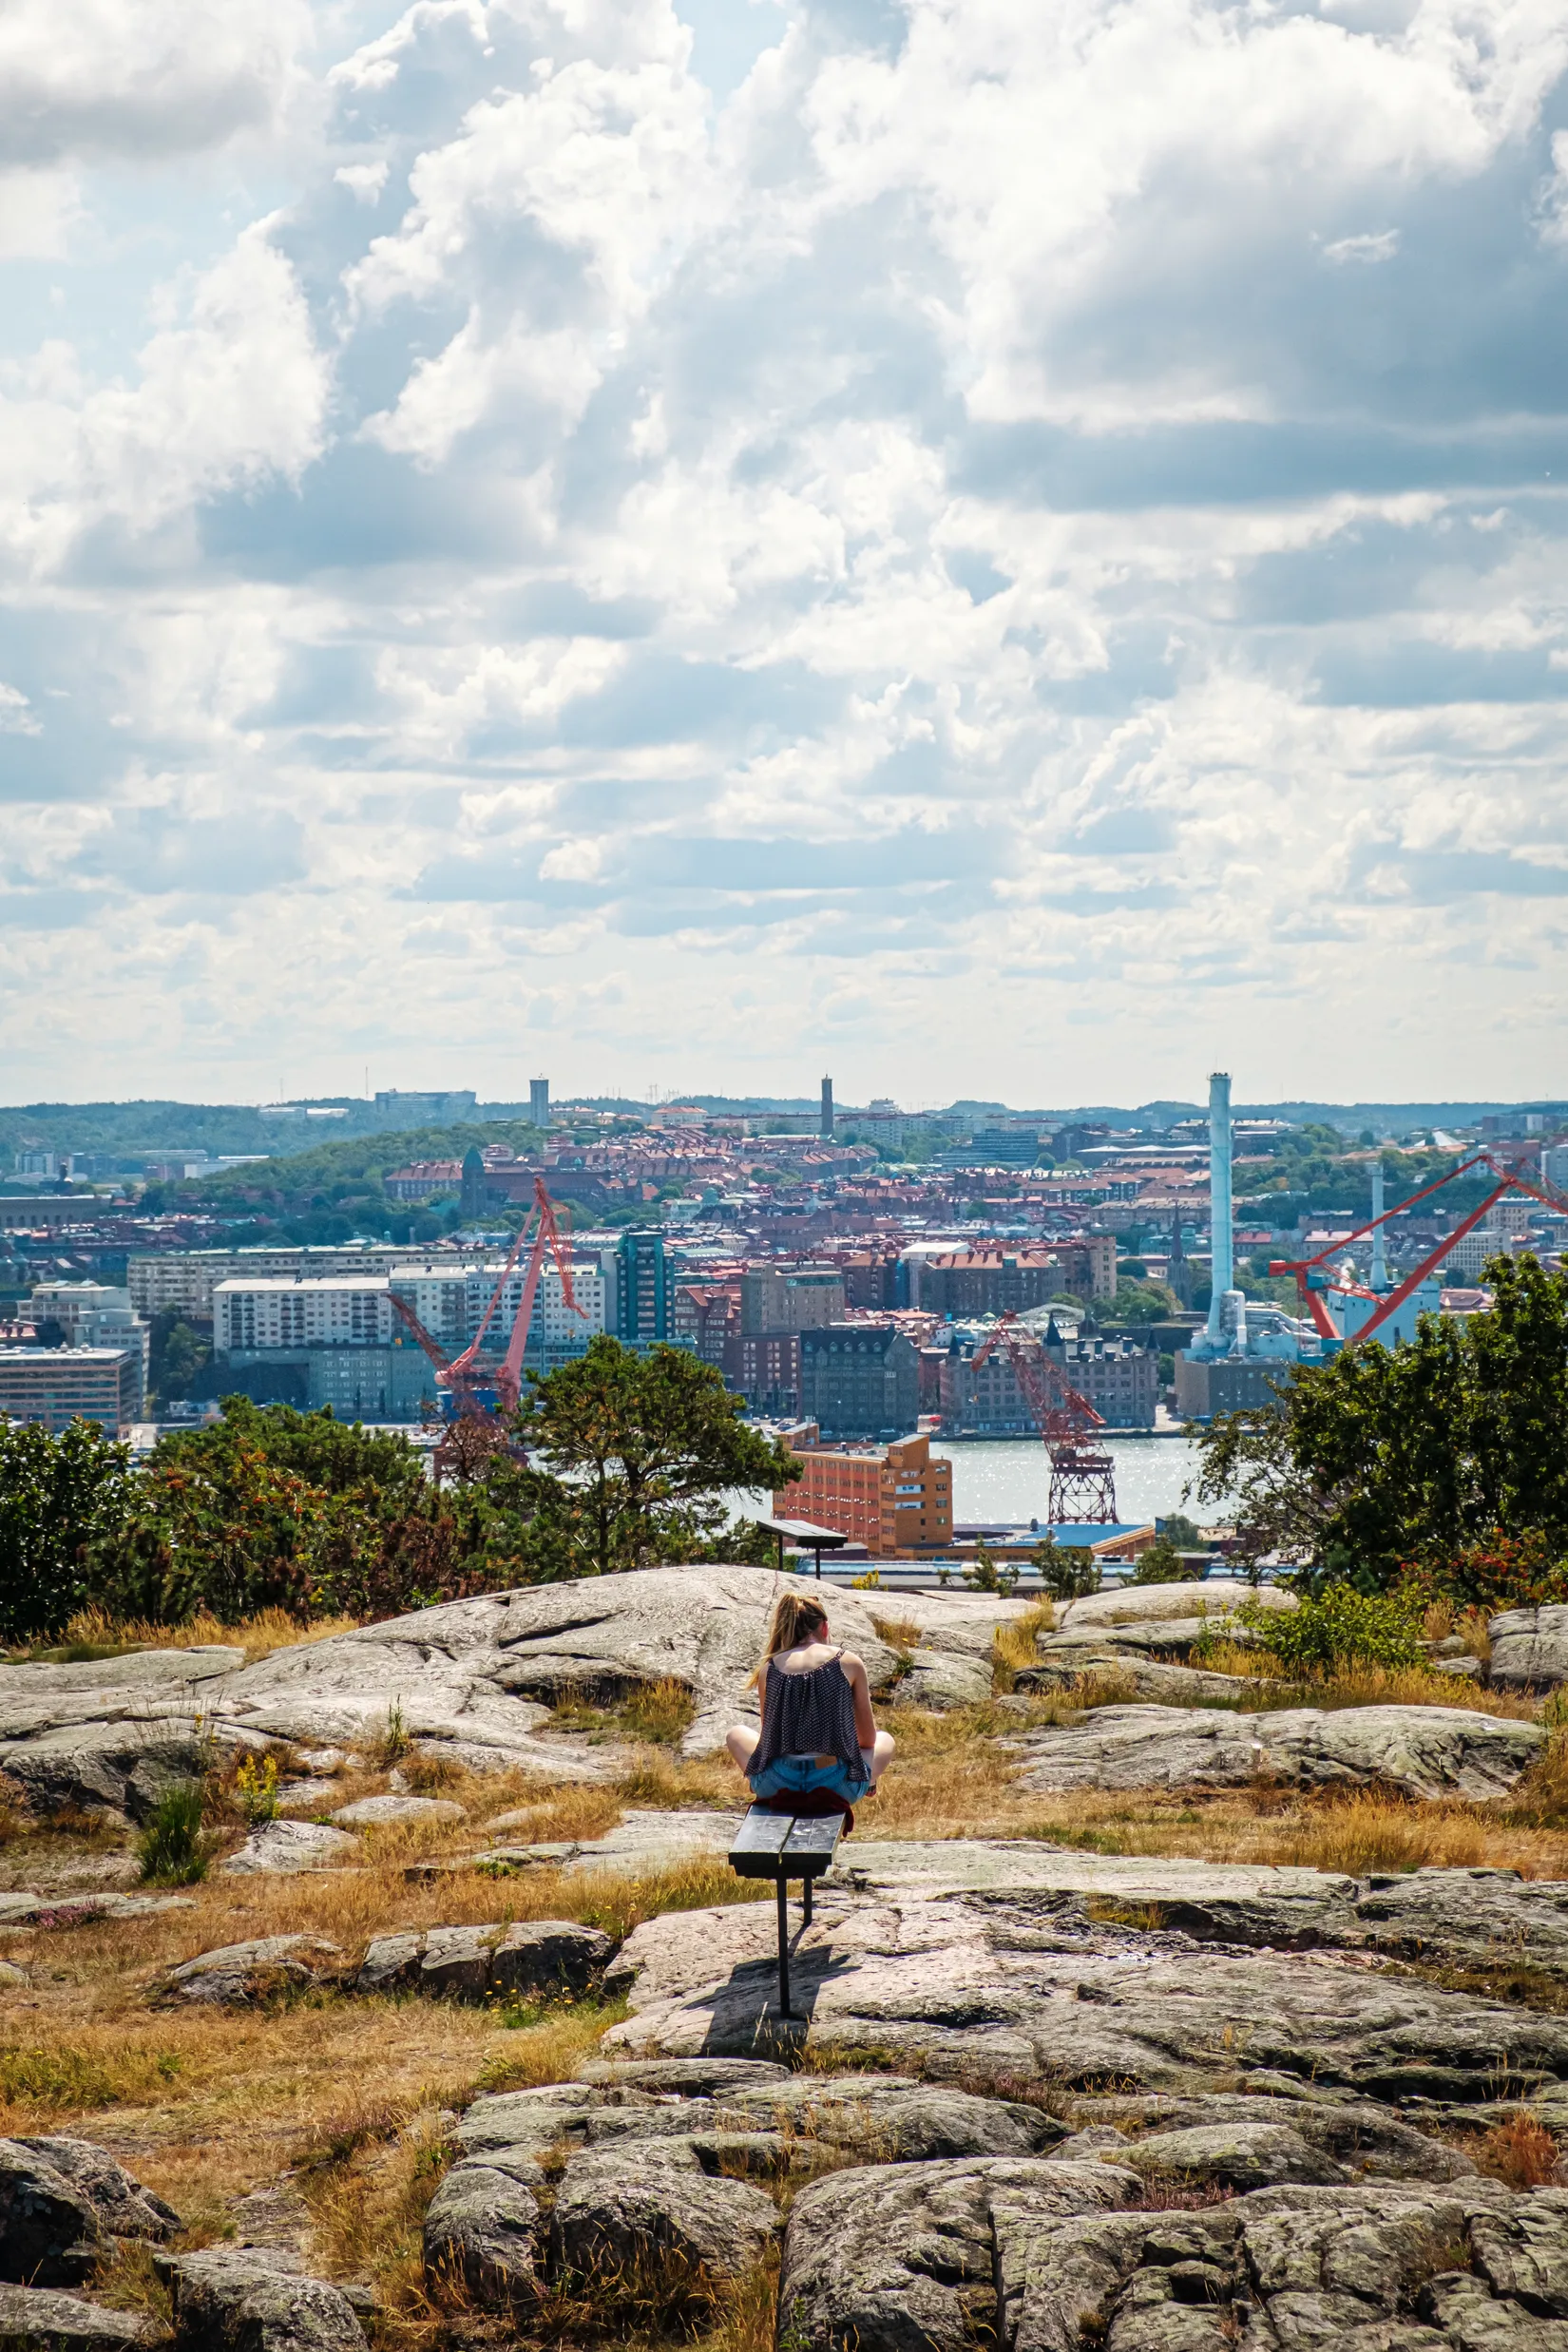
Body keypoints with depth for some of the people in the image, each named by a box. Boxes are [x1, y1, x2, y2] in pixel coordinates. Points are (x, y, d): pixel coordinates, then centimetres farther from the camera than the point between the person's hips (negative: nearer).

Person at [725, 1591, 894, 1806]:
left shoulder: (770, 1668, 10)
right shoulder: (849, 1663, 6)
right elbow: (868, 1738, 12)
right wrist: (870, 1779, 33)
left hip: (777, 1785, 0)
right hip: (837, 1786, 0)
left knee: (736, 1735, 32)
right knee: (885, 1740, 31)